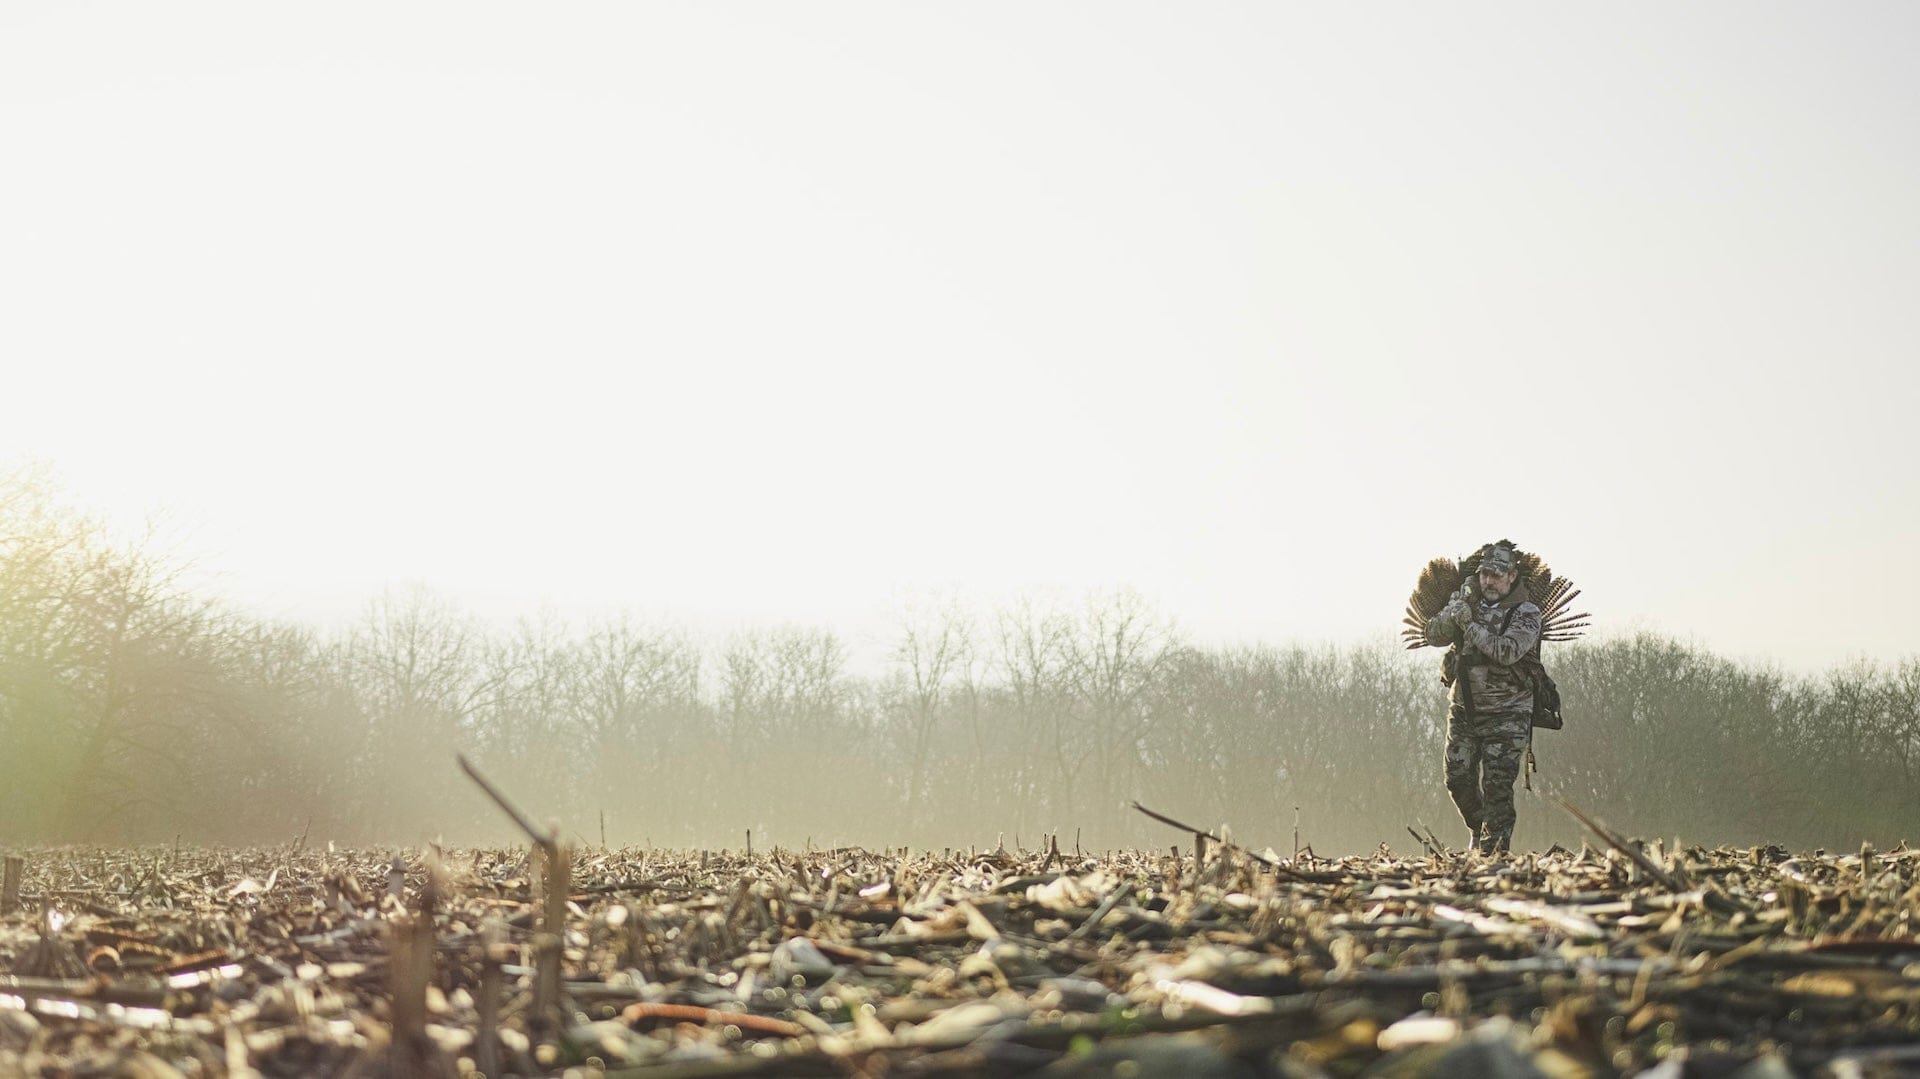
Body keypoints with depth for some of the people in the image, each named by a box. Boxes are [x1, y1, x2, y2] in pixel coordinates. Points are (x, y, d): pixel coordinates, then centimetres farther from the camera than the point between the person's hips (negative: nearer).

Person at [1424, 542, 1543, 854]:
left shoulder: (1526, 614, -9)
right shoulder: (1467, 601, 5)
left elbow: (1507, 651, -25)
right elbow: (1434, 635, -3)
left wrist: (1470, 626, -25)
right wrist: (1454, 614, -22)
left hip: (1506, 715, -5)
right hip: (1463, 710, 5)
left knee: (1497, 786, -9)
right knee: (1458, 778, 6)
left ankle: (1493, 849, -3)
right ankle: (1479, 827, 31)